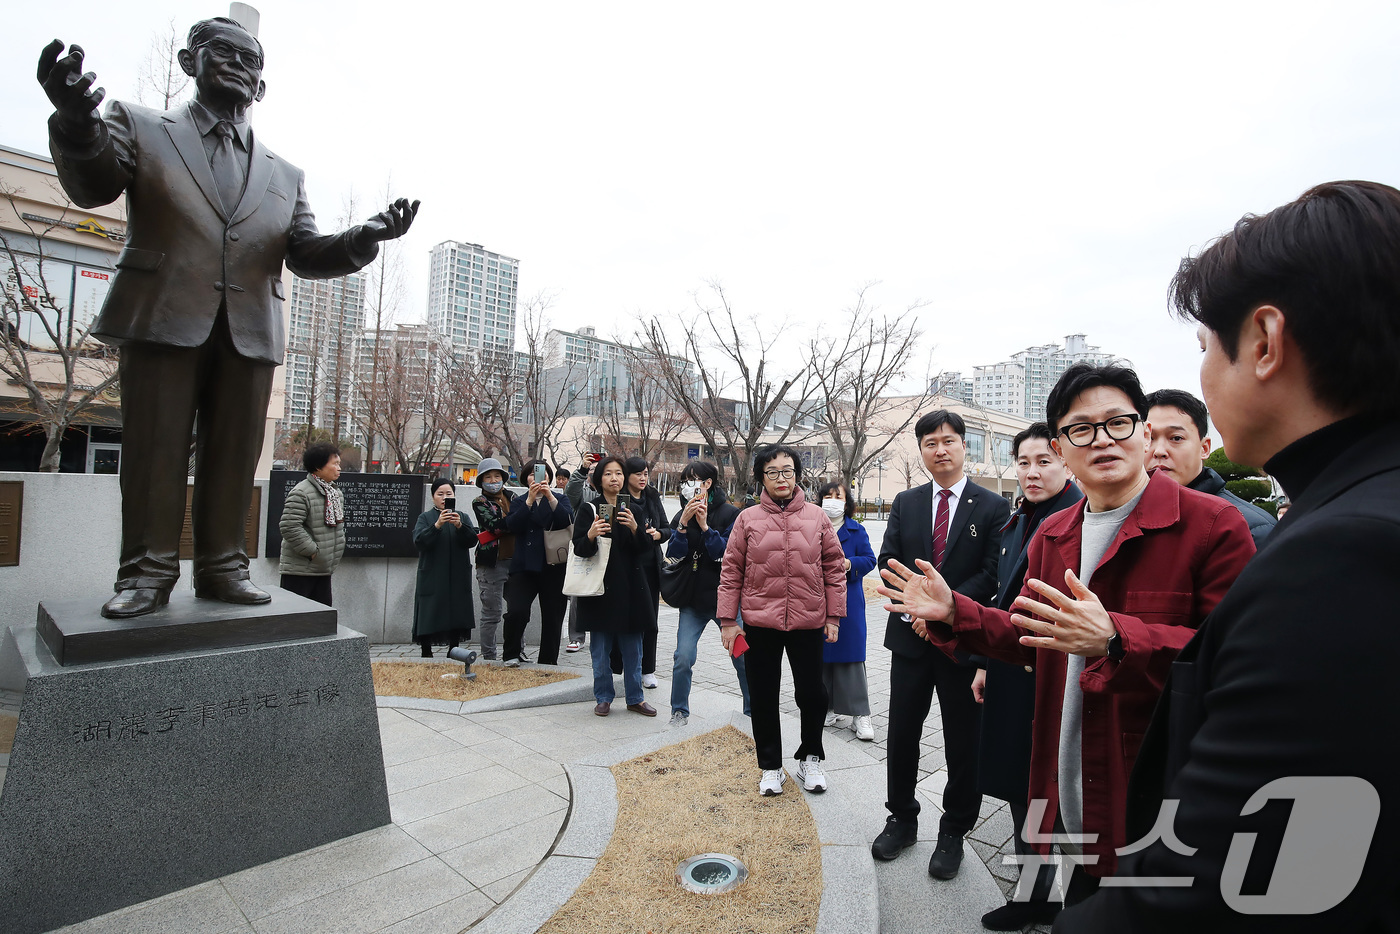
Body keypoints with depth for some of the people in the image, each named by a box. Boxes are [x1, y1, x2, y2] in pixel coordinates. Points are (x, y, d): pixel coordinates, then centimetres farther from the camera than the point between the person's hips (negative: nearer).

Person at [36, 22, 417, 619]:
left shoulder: (284, 175, 21)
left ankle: (222, 566, 8)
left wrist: (363, 238, -10)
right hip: (164, 319, -2)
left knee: (234, 453, 1)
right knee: (156, 448, -2)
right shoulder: (142, 129, 15)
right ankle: (148, 570, 6)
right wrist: (76, 123, -25)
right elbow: (91, 187, -2)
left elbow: (306, 254, 10)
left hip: (250, 330, 2)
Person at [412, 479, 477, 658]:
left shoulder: (463, 517, 12)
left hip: (457, 578, 2)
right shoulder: (425, 518, 5)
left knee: (457, 616, 6)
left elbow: (472, 541, -2)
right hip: (432, 577, -2)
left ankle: (453, 650, 17)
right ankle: (426, 653, 11)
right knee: (429, 616, -2)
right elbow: (419, 541, -11)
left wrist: (460, 526, -20)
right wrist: (437, 525, -25)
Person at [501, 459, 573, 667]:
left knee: (552, 616, 4)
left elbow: (568, 520, -9)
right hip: (525, 566, 0)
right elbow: (512, 524, -7)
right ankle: (512, 655, 7)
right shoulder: (519, 502, 13)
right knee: (516, 611, -15)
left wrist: (550, 497, -19)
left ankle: (548, 661, 18)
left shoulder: (560, 499, 12)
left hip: (554, 566, 0)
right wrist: (530, 500, -16)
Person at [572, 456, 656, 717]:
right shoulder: (589, 509, 0)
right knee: (601, 648, 3)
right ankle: (604, 698, 20)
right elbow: (579, 549, -8)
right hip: (600, 587, -3)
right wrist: (590, 535, -29)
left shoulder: (633, 509, 10)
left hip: (630, 587, 3)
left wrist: (634, 528, -17)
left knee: (632, 647, 8)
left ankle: (635, 698, 21)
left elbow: (644, 547, 2)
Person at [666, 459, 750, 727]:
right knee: (683, 657, -7)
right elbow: (674, 554, -4)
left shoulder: (730, 514, -4)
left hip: (725, 595, -2)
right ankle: (679, 710, 15)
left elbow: (727, 553, -14)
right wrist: (683, 524, -17)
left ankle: (752, 711, 25)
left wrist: (705, 526, -20)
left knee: (743, 657, 4)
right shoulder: (682, 516, 8)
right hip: (693, 597, 2)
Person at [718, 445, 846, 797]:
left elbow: (834, 567, 5)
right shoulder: (748, 519, -1)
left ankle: (810, 759, 35)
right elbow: (731, 572, 1)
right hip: (760, 623, 0)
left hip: (809, 622, 0)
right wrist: (727, 620, -1)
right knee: (763, 698, 11)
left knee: (812, 694, 10)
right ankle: (770, 767, 30)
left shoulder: (817, 517, 2)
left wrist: (834, 615, 3)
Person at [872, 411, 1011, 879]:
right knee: (901, 734, 12)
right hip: (910, 635, 3)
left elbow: (993, 574, -10)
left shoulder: (993, 507, -4)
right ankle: (902, 819, 33)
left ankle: (954, 832, 30)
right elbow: (888, 560, 3)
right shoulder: (905, 504, 7)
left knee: (963, 743, 10)